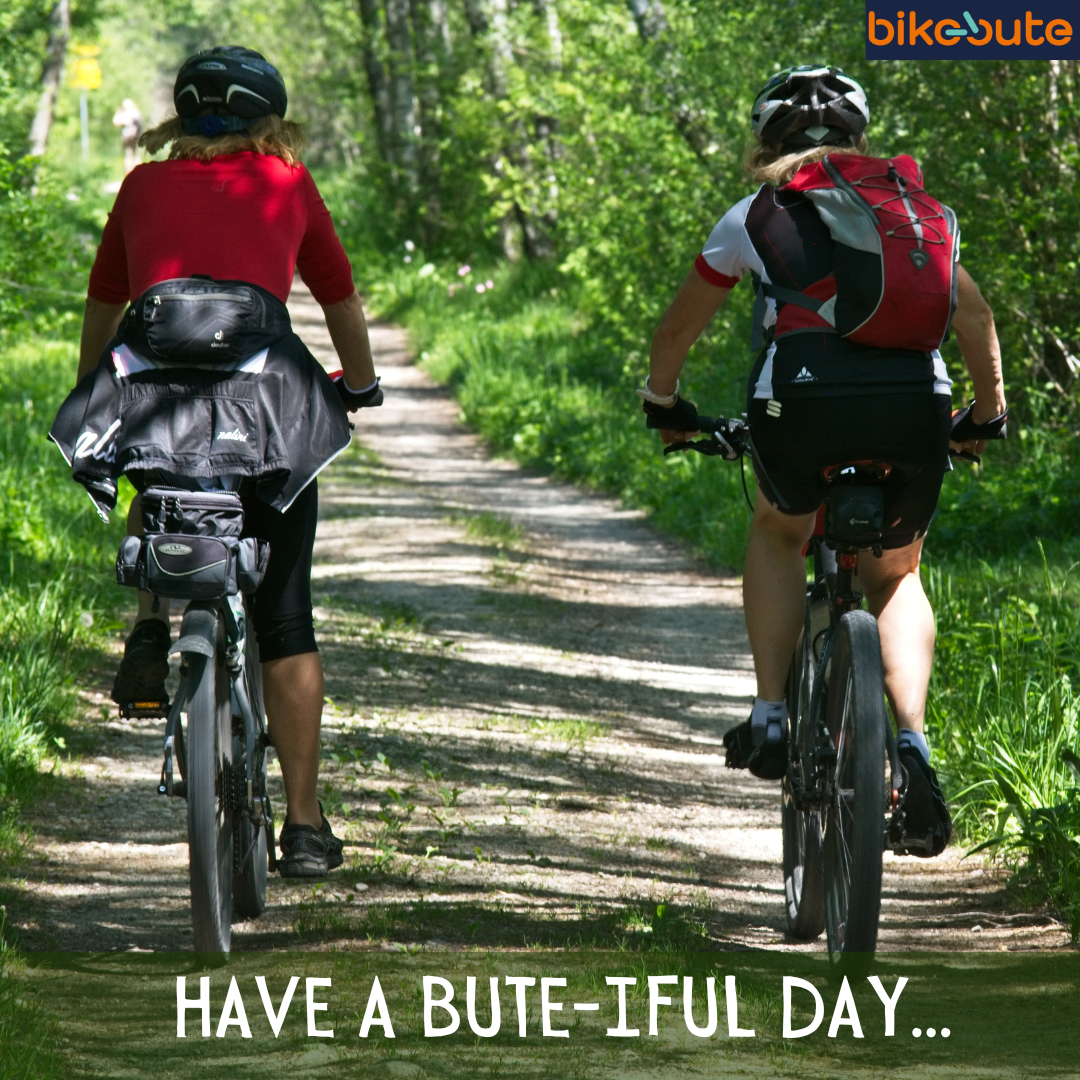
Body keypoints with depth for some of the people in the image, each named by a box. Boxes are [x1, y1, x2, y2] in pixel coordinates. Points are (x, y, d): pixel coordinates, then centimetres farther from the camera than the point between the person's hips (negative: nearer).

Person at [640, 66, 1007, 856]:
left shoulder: (757, 215, 19)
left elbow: (679, 328, 28)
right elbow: (974, 314, 28)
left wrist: (664, 405, 46)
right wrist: (989, 415, 41)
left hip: (803, 400, -1)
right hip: (915, 401, 1)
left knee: (778, 534, 30)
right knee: (895, 576, 24)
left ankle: (771, 719, 18)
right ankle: (913, 741, 2)